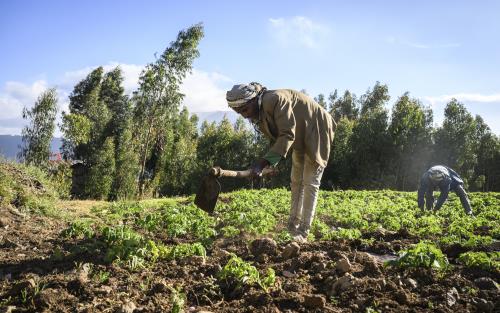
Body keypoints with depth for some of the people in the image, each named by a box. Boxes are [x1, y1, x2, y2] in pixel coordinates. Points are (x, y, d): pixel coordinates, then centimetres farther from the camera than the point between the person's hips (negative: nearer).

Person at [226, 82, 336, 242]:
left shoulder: (275, 99, -31)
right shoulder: (260, 112, -3)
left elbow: (288, 135, -35)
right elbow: (276, 136, 3)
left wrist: (265, 161, -39)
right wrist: (271, 162, -9)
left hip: (316, 132, -10)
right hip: (300, 138, 10)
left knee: (310, 183, -7)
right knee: (296, 181, 13)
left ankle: (303, 232, -2)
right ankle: (293, 226, 22)